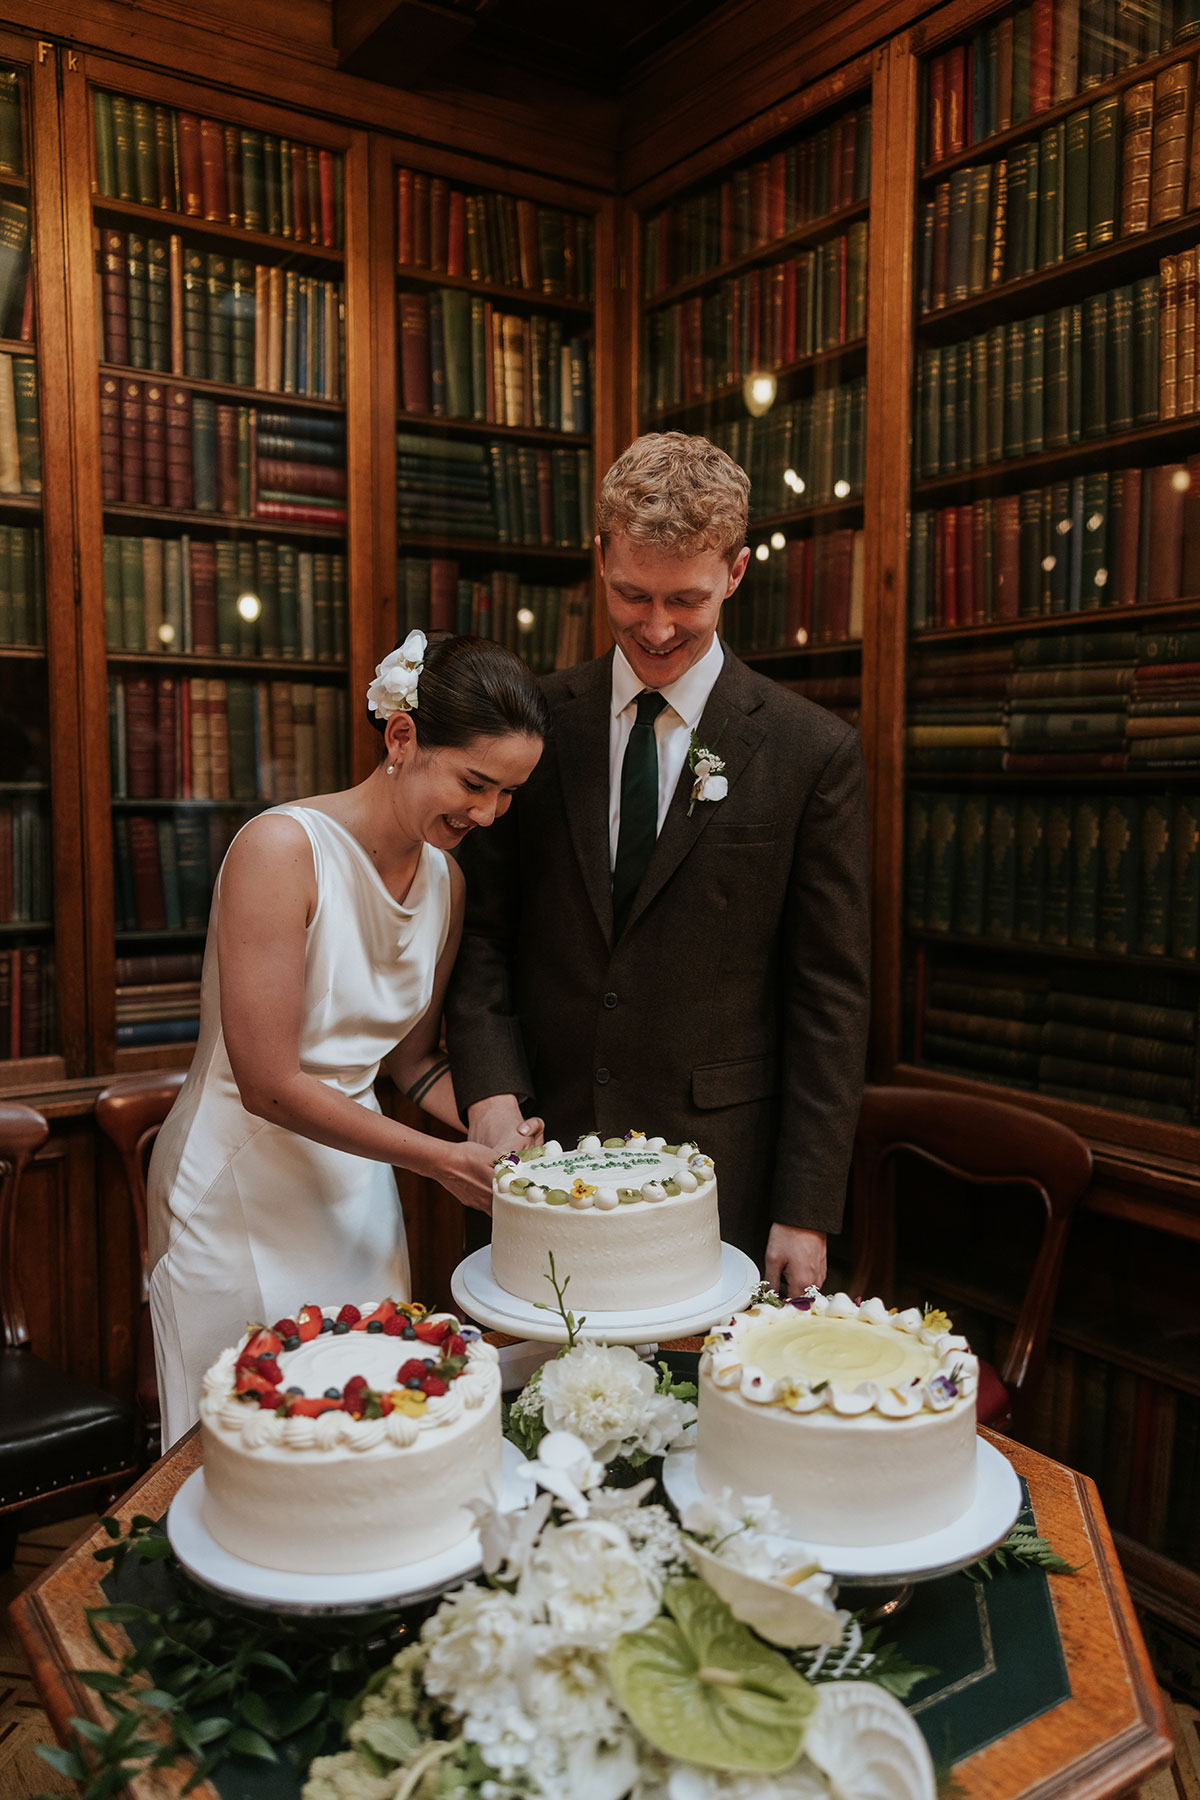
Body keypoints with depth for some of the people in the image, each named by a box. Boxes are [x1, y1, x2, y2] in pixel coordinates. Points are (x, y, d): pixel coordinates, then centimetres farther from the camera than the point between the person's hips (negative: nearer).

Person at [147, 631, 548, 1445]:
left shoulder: (446, 880, 1)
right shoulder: (282, 847, -21)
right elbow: (269, 1084, -22)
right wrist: (442, 1160, -18)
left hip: (357, 1183, 6)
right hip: (243, 1188, -6)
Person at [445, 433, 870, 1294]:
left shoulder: (814, 752, -4)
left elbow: (830, 996, -4)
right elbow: (483, 932, 4)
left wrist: (805, 1213, -6)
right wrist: (491, 1095, -10)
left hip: (718, 1172, -1)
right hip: (541, 1149, 2)